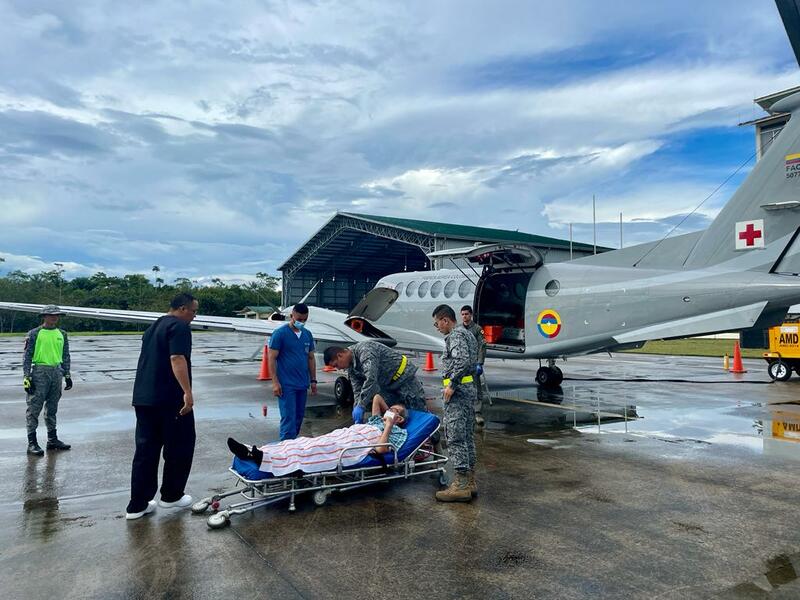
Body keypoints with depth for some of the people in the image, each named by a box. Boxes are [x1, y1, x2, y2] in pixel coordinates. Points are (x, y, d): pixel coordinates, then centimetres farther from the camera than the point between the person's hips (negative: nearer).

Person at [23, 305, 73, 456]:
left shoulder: (62, 334, 11)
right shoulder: (34, 334, -4)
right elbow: (27, 356, -5)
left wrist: (67, 375, 13)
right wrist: (26, 376, -11)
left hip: (56, 372, 5)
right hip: (40, 372, -5)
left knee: (52, 408, 13)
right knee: (34, 408, -3)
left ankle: (52, 439, 21)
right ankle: (32, 442, 1)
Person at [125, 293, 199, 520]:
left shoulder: (153, 327, 20)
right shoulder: (179, 326, -10)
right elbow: (177, 359, -23)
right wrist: (187, 392, -28)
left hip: (143, 397, 9)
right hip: (170, 399, -8)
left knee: (145, 450, 10)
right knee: (180, 447, 7)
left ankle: (137, 504, 11)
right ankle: (171, 496, 17)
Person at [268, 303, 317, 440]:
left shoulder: (308, 334, 11)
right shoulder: (279, 333, -7)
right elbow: (272, 358, -9)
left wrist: (313, 380, 13)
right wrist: (275, 382, -14)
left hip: (302, 384, 6)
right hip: (286, 385, -6)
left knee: (299, 417, 12)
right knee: (289, 418, -8)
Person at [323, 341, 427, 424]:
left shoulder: (365, 350, -28)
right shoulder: (351, 367, 3)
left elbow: (371, 379, -38)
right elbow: (357, 390, 1)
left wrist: (361, 406, -37)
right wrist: (357, 408, -16)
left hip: (404, 376, -9)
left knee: (418, 411, -3)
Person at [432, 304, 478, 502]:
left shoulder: (456, 335, -11)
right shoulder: (467, 333, 21)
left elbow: (462, 361, -26)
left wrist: (451, 384, -21)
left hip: (458, 391, -11)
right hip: (469, 388, 11)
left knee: (455, 437, -9)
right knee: (466, 435, 13)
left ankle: (461, 485, -7)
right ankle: (469, 481, 19)